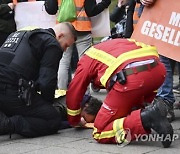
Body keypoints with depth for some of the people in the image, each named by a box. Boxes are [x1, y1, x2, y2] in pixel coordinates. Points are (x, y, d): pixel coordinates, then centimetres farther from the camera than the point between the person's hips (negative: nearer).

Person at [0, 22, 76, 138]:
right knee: (54, 120, -1)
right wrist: (48, 105, 10)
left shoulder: (19, 33, 27)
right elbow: (47, 83, -9)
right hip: (15, 93, -8)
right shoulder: (52, 45, 1)